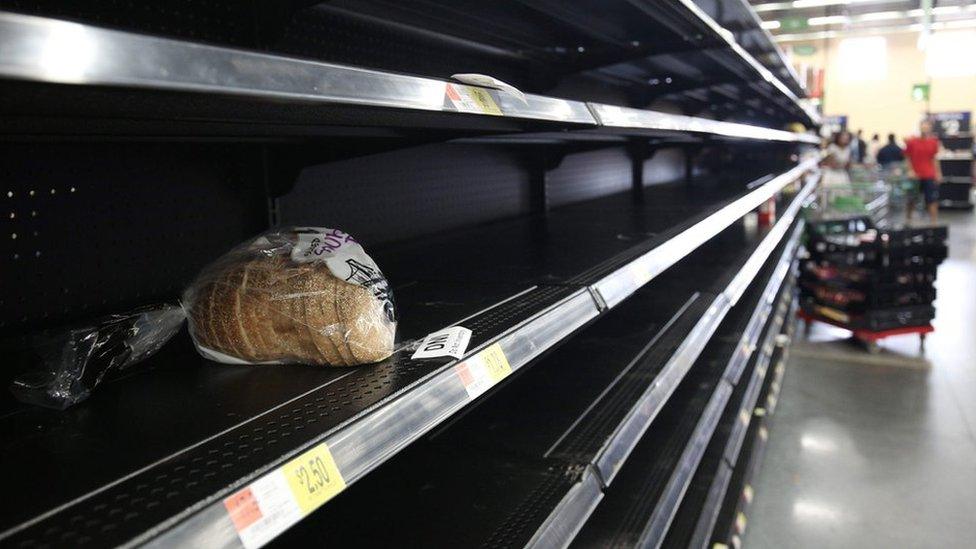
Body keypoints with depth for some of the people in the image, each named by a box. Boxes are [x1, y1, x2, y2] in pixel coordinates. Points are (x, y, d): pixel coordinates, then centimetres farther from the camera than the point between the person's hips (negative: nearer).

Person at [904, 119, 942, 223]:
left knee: (932, 200, -1)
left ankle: (934, 221, 3)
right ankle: (908, 219, 24)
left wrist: (938, 172, 8)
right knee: (912, 200, 9)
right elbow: (907, 158, 0)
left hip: (929, 176, 2)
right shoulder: (911, 142, -5)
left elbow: (934, 159, 12)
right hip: (915, 176, -2)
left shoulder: (933, 142, 5)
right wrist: (910, 170, -12)